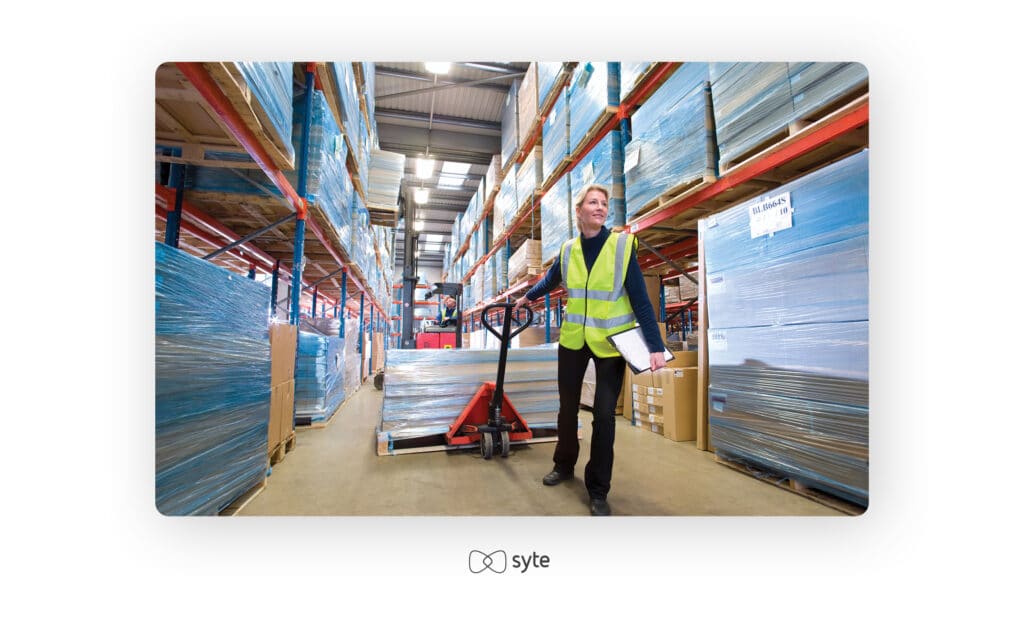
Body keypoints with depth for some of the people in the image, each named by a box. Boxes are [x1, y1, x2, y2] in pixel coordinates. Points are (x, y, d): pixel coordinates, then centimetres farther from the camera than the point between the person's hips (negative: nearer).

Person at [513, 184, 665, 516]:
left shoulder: (622, 244, -8)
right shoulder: (568, 249, 0)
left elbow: (640, 298, -9)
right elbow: (550, 280, 20)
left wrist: (655, 345, -13)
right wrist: (527, 297, 34)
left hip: (612, 341, -3)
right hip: (573, 339, 3)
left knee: (603, 415, 1)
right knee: (567, 407, 14)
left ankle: (598, 490, 19)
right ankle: (564, 464, 38)